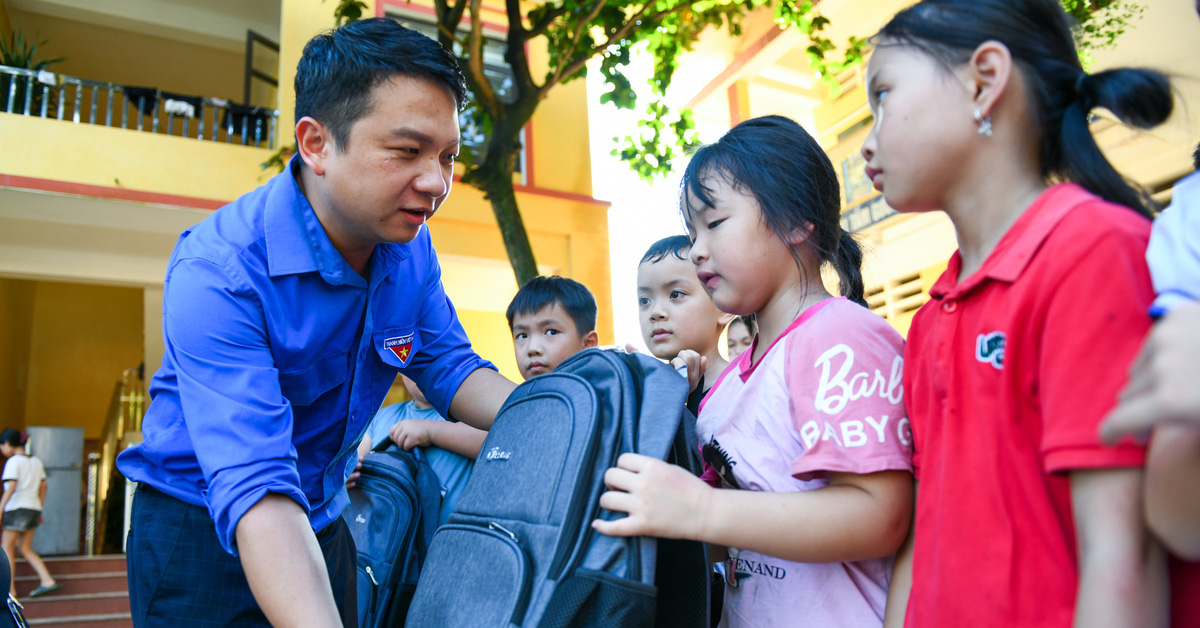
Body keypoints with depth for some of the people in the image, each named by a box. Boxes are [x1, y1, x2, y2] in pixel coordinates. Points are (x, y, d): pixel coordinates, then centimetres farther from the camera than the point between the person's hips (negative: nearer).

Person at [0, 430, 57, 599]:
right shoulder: (36, 462, 13)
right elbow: (43, 487, 14)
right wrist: (39, 511, 19)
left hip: (17, 508, -7)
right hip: (34, 508, 7)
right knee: (26, 550, 12)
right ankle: (47, 580, 1)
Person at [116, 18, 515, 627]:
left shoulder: (410, 246, -9)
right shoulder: (216, 273, -30)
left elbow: (448, 368, -6)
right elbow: (255, 489, -38)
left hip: (323, 523, 7)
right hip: (203, 532, -6)